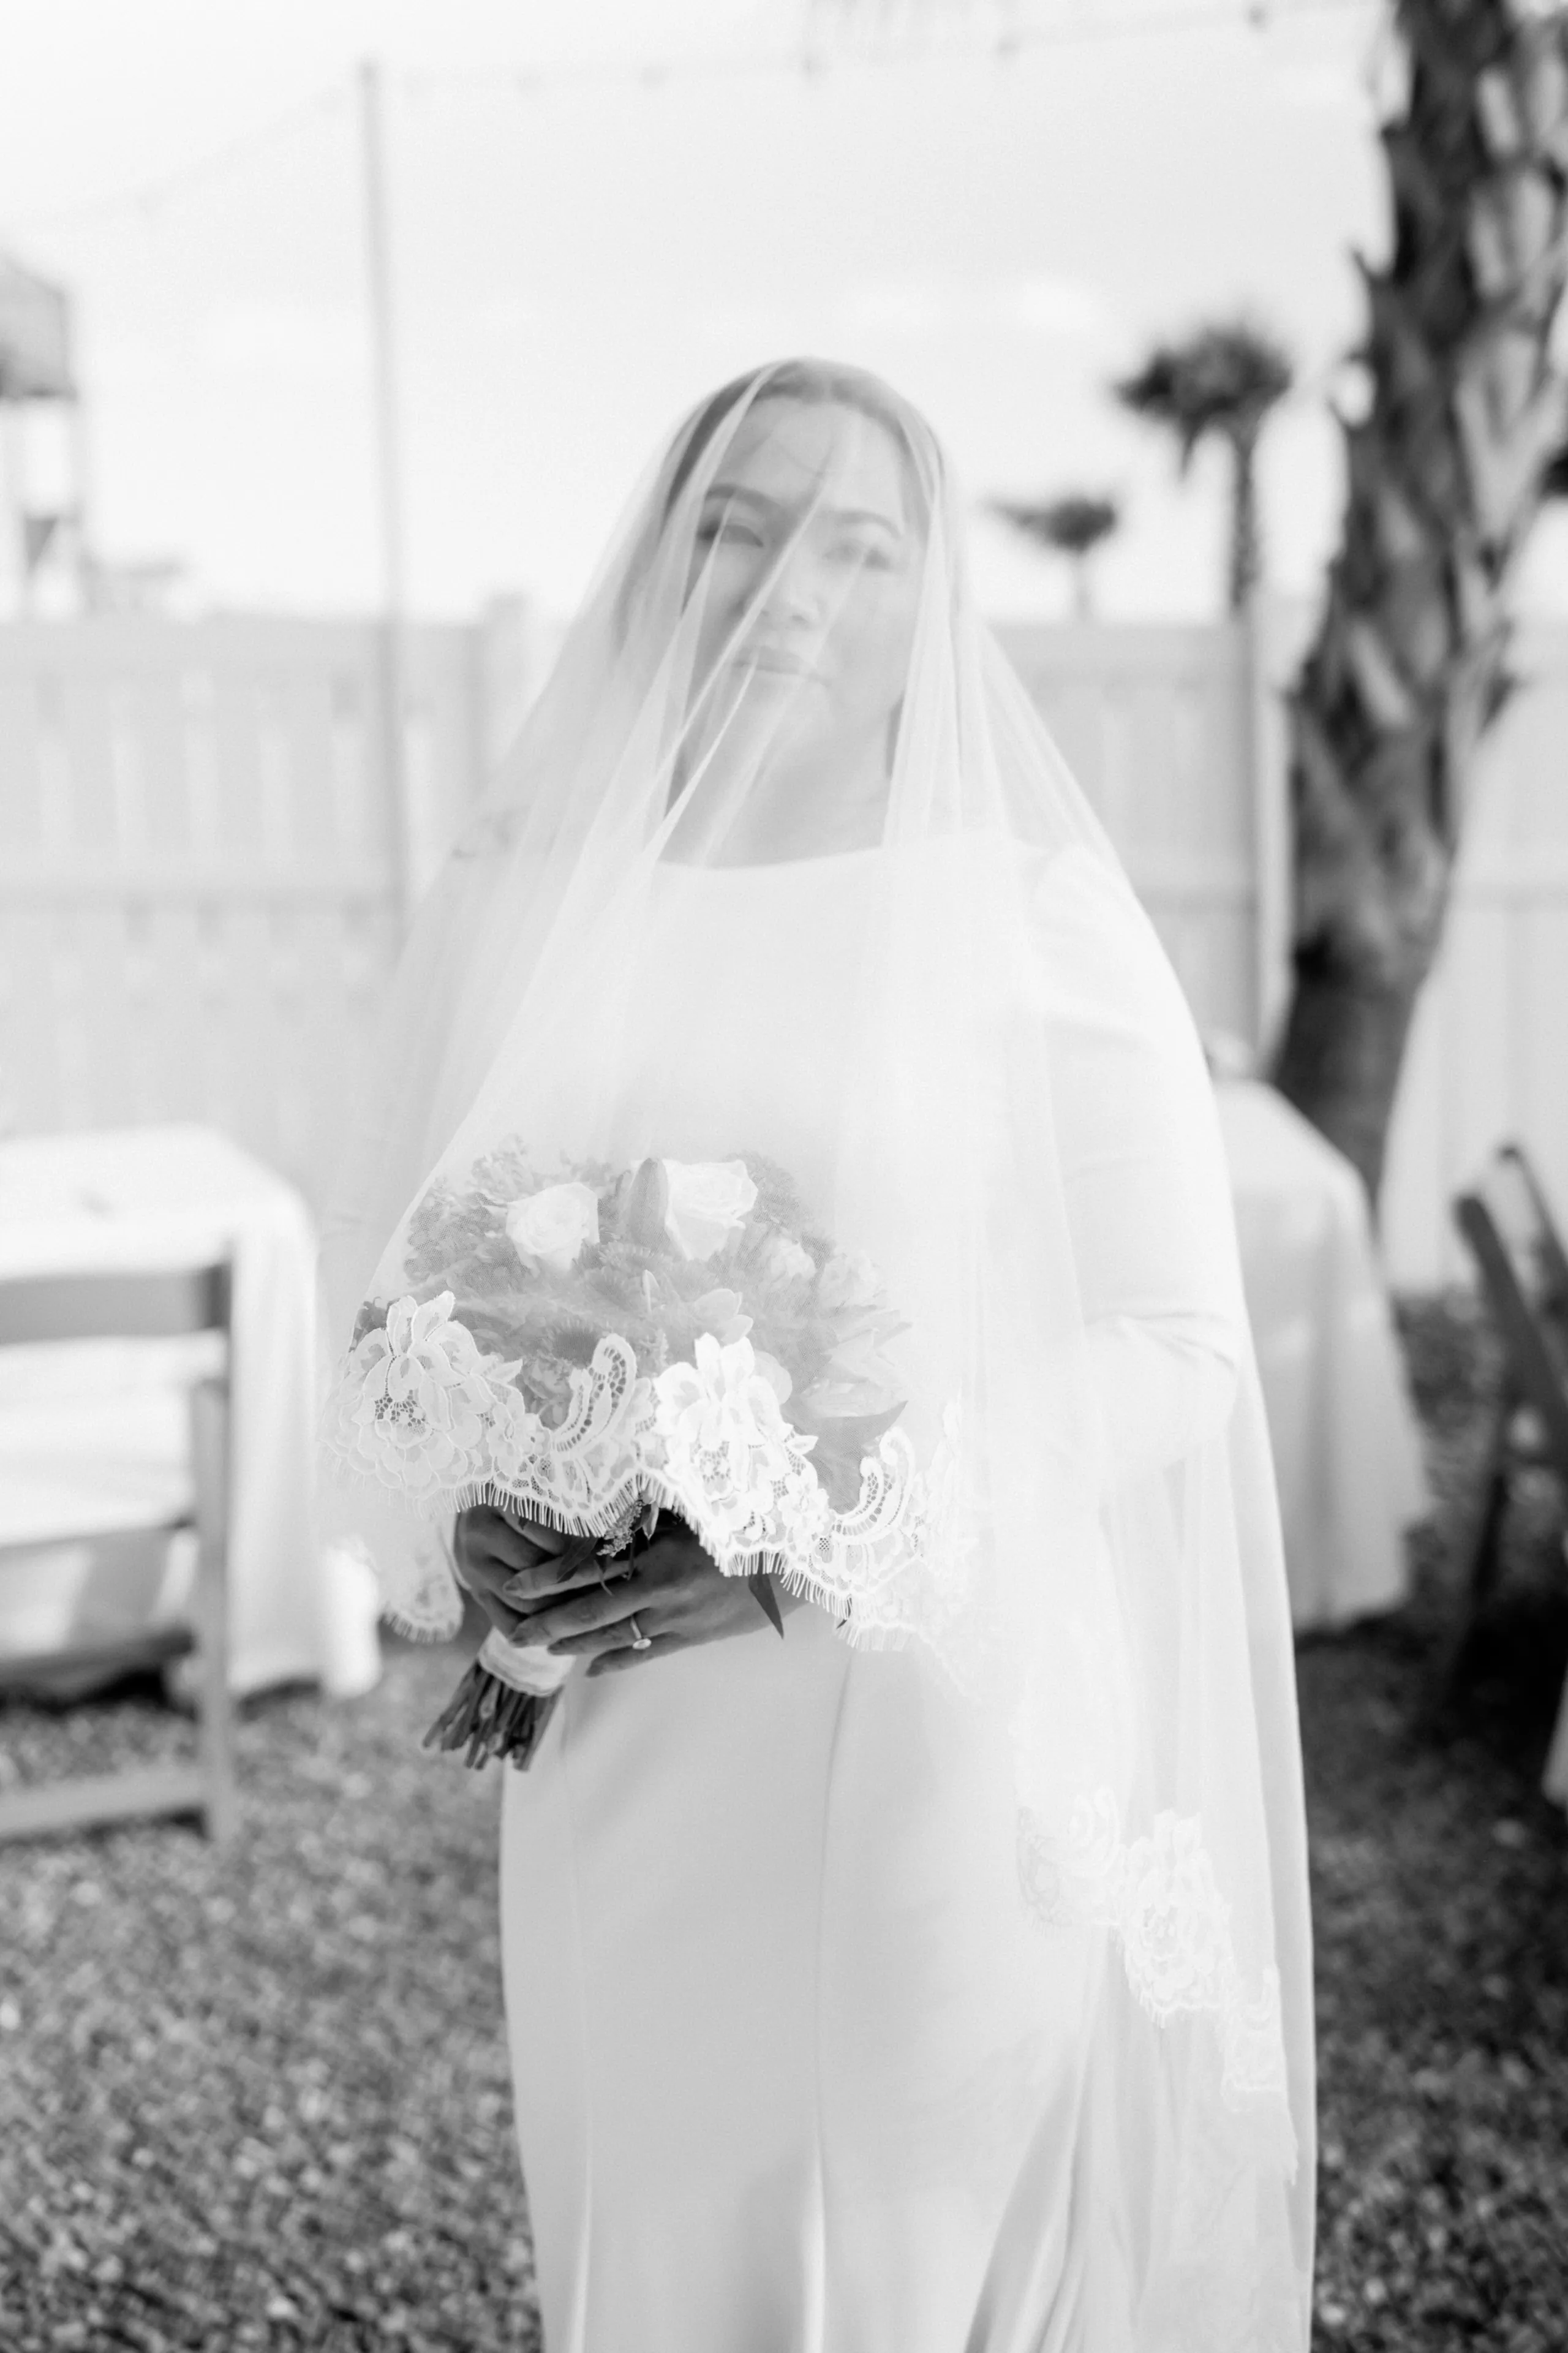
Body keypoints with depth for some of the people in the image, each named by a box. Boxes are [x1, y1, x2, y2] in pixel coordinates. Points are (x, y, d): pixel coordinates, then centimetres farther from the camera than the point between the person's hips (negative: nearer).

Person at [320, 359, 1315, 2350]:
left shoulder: (1032, 910, -5)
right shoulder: (521, 900, 5)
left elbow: (1177, 1348, -6)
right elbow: (383, 1263, 12)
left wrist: (809, 1532, -15)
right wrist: (473, 1515, -7)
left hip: (951, 1740, -3)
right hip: (627, 1758, 3)